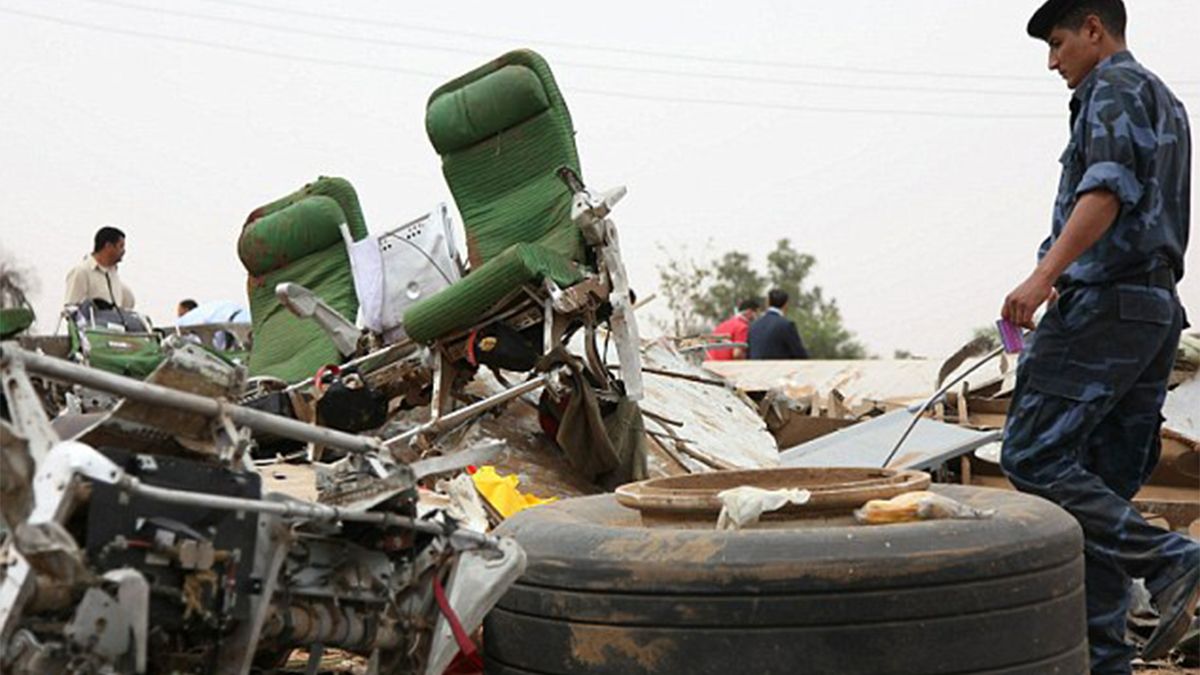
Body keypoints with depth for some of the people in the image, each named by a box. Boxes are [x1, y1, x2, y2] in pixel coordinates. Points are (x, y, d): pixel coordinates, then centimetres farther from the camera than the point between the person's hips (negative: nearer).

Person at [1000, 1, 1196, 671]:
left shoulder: (1114, 85, -2)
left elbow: (1108, 189, -20)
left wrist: (1045, 275, -29)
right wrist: (1067, 285, 33)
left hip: (1104, 303, -10)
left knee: (1032, 457, -11)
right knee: (1102, 485, 7)